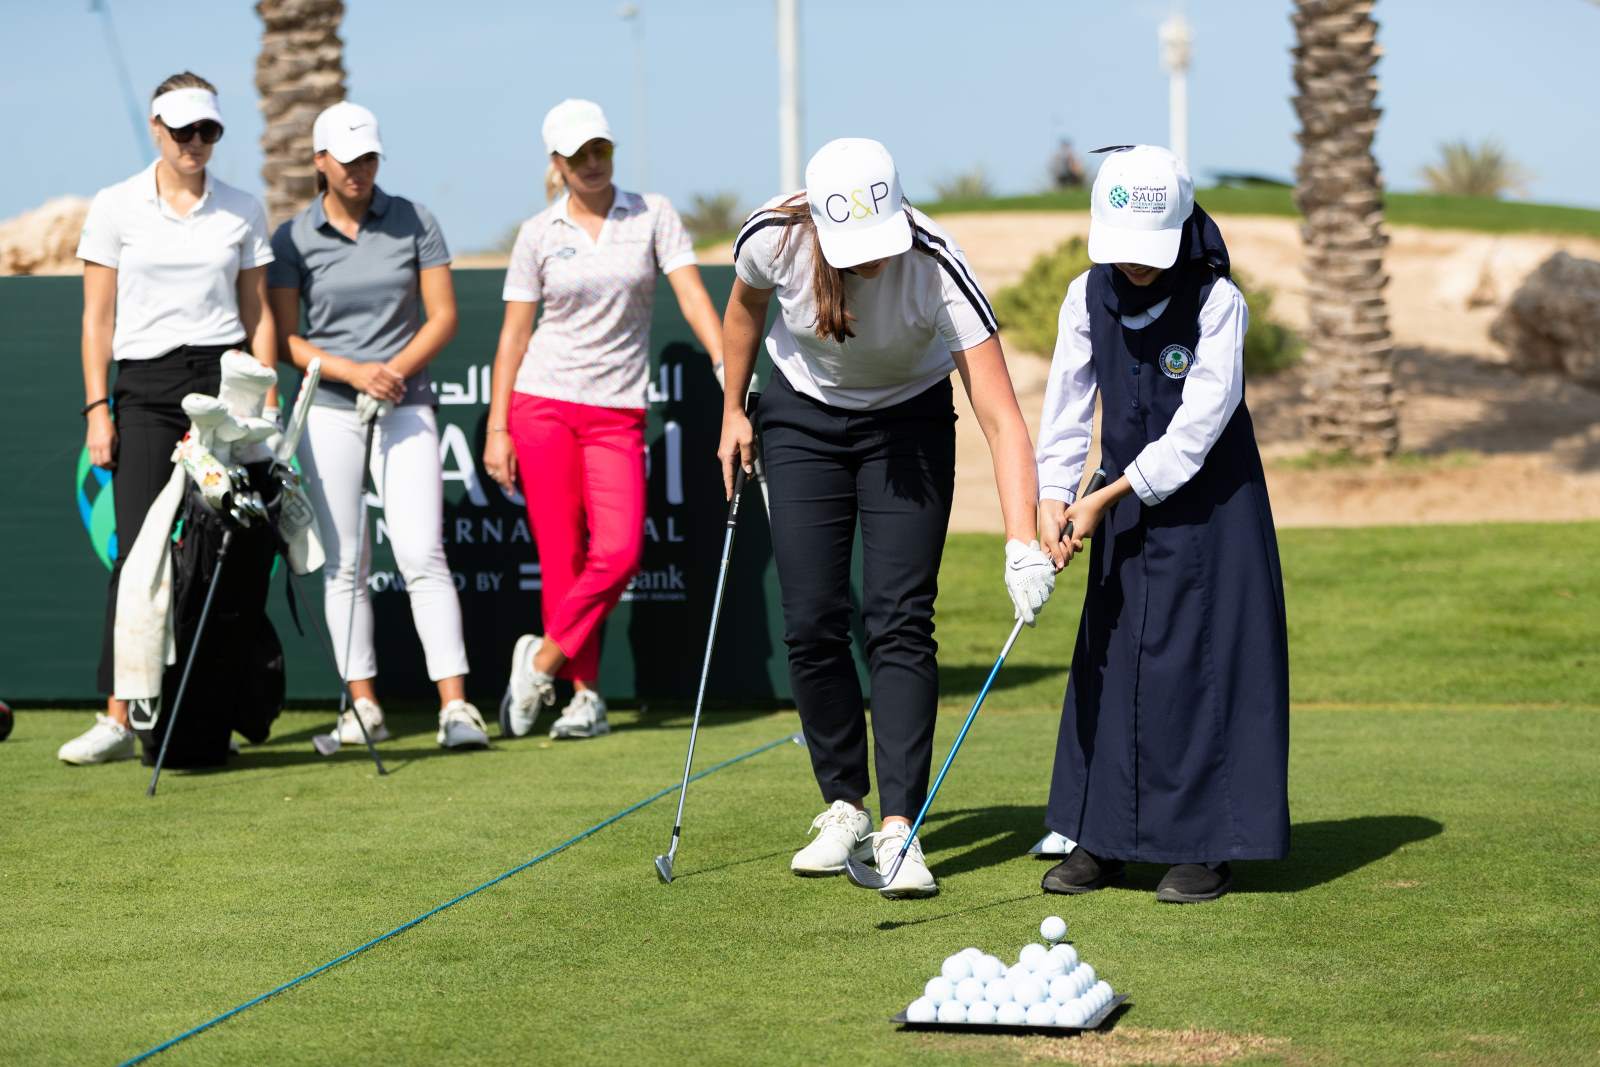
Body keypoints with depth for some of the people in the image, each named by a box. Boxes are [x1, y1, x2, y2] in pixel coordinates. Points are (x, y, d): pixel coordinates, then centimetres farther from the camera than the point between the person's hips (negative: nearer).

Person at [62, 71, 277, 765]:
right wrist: (97, 408, -3)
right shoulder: (116, 207, 4)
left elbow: (258, 315, 13)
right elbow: (97, 318, 4)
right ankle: (118, 718, -10)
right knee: (139, 553, -9)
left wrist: (268, 405, 6)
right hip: (145, 389, -1)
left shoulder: (243, 212, 8)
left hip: (224, 380, 1)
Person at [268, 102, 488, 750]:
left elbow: (443, 316, 4)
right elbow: (284, 339, 1)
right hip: (328, 411, 1)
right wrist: (352, 371, -14)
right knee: (344, 562, 2)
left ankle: (455, 705, -15)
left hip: (405, 406, -1)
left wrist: (398, 368, -12)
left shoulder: (413, 222, 3)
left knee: (422, 555, -11)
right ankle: (363, 704, 10)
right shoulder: (294, 239, 2)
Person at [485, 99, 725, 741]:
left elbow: (692, 297, -2)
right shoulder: (539, 234, 3)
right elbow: (514, 333, 5)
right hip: (543, 400, -1)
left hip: (618, 410, 1)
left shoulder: (652, 215, 3)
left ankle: (542, 659, 3)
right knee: (562, 557, -4)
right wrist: (497, 429, 1)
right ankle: (585, 695, 6)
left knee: (619, 551, -15)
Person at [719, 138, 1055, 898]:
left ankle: (899, 829, -12)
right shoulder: (773, 237, -28)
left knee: (900, 621, -12)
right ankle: (845, 811, 12)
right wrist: (733, 412, 9)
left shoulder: (937, 266, -34)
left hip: (908, 421, -2)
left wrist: (1023, 542, -49)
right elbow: (745, 308, 0)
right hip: (803, 419, 2)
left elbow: (1000, 415, -38)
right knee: (812, 622, -2)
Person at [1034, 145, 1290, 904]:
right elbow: (1067, 404, 0)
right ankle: (1102, 839, 13)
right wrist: (1054, 498, -13)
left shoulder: (1217, 303, -17)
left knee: (1203, 663, -5)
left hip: (1209, 508, -5)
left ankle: (1206, 846, 1)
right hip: (1126, 506, 5)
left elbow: (1196, 429, -19)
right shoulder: (1089, 297, -3)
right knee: (1107, 662, 5)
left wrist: (1106, 499, -18)